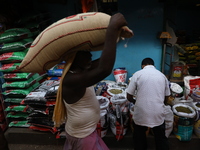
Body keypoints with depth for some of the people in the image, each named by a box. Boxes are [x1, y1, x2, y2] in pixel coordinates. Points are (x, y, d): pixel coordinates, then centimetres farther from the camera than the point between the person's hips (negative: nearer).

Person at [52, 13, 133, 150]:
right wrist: (113, 28, -45)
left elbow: (102, 61, 2)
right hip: (82, 138, -9)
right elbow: (104, 70, -49)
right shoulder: (71, 80, -33)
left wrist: (117, 35, -7)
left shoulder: (80, 71, -5)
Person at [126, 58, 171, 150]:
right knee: (161, 139, 20)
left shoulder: (137, 74, -3)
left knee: (139, 139, 18)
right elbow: (166, 98, 12)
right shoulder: (162, 75, 7)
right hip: (158, 114, 3)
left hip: (141, 114, -2)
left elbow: (129, 97, -3)